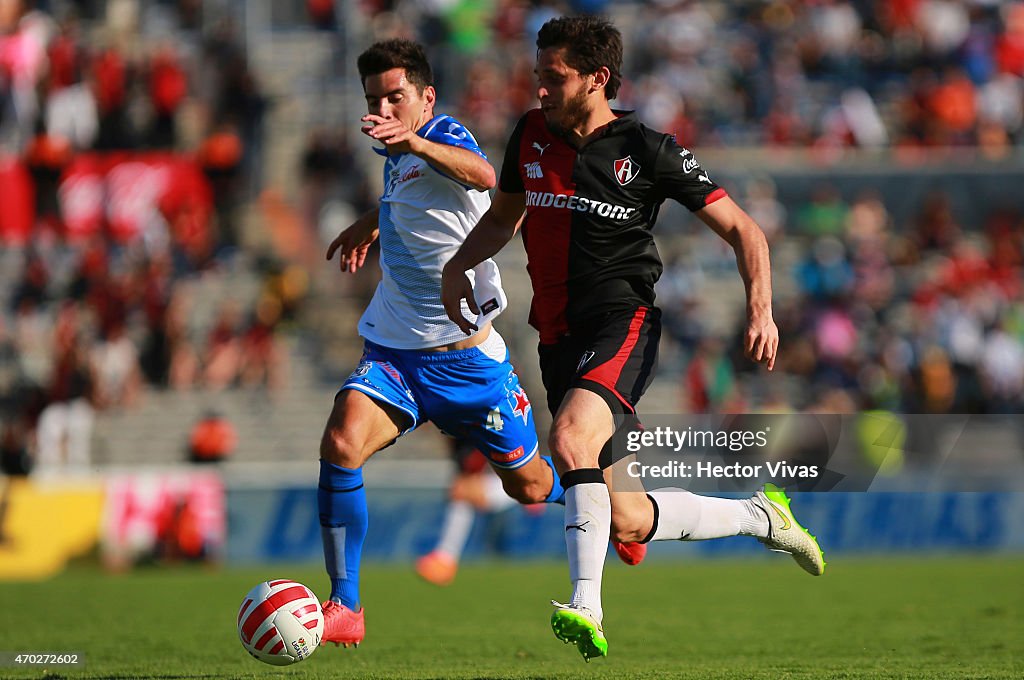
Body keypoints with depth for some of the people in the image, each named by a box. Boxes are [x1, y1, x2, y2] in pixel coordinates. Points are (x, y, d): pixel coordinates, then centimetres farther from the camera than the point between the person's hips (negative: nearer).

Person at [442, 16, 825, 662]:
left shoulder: (646, 149, -5)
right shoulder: (532, 134, 9)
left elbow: (742, 228, 1)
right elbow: (503, 216, 27)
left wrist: (761, 309, -14)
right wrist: (459, 265, 8)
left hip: (622, 323, -6)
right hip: (559, 336, 6)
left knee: (571, 436, -36)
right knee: (628, 522, 6)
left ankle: (587, 609, -41)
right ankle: (760, 516, 31)